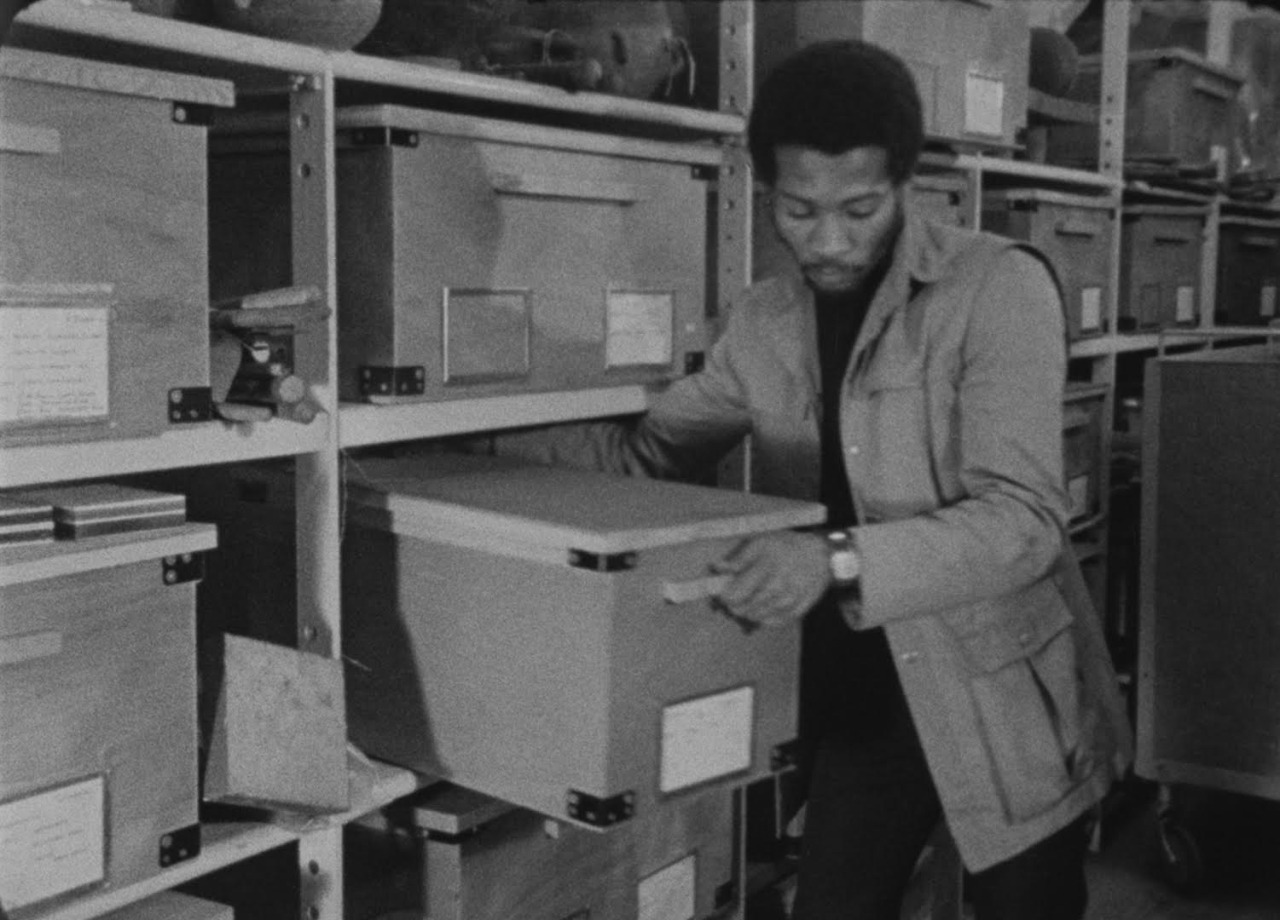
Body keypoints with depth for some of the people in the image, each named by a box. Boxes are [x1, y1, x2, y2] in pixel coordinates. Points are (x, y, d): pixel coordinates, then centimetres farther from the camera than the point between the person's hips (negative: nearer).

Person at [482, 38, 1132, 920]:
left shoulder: (1001, 286, -16)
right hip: (863, 697, 4)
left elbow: (1024, 518, -24)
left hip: (1004, 702, -4)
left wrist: (839, 561, -39)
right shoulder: (765, 319, 1)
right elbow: (648, 451, 11)